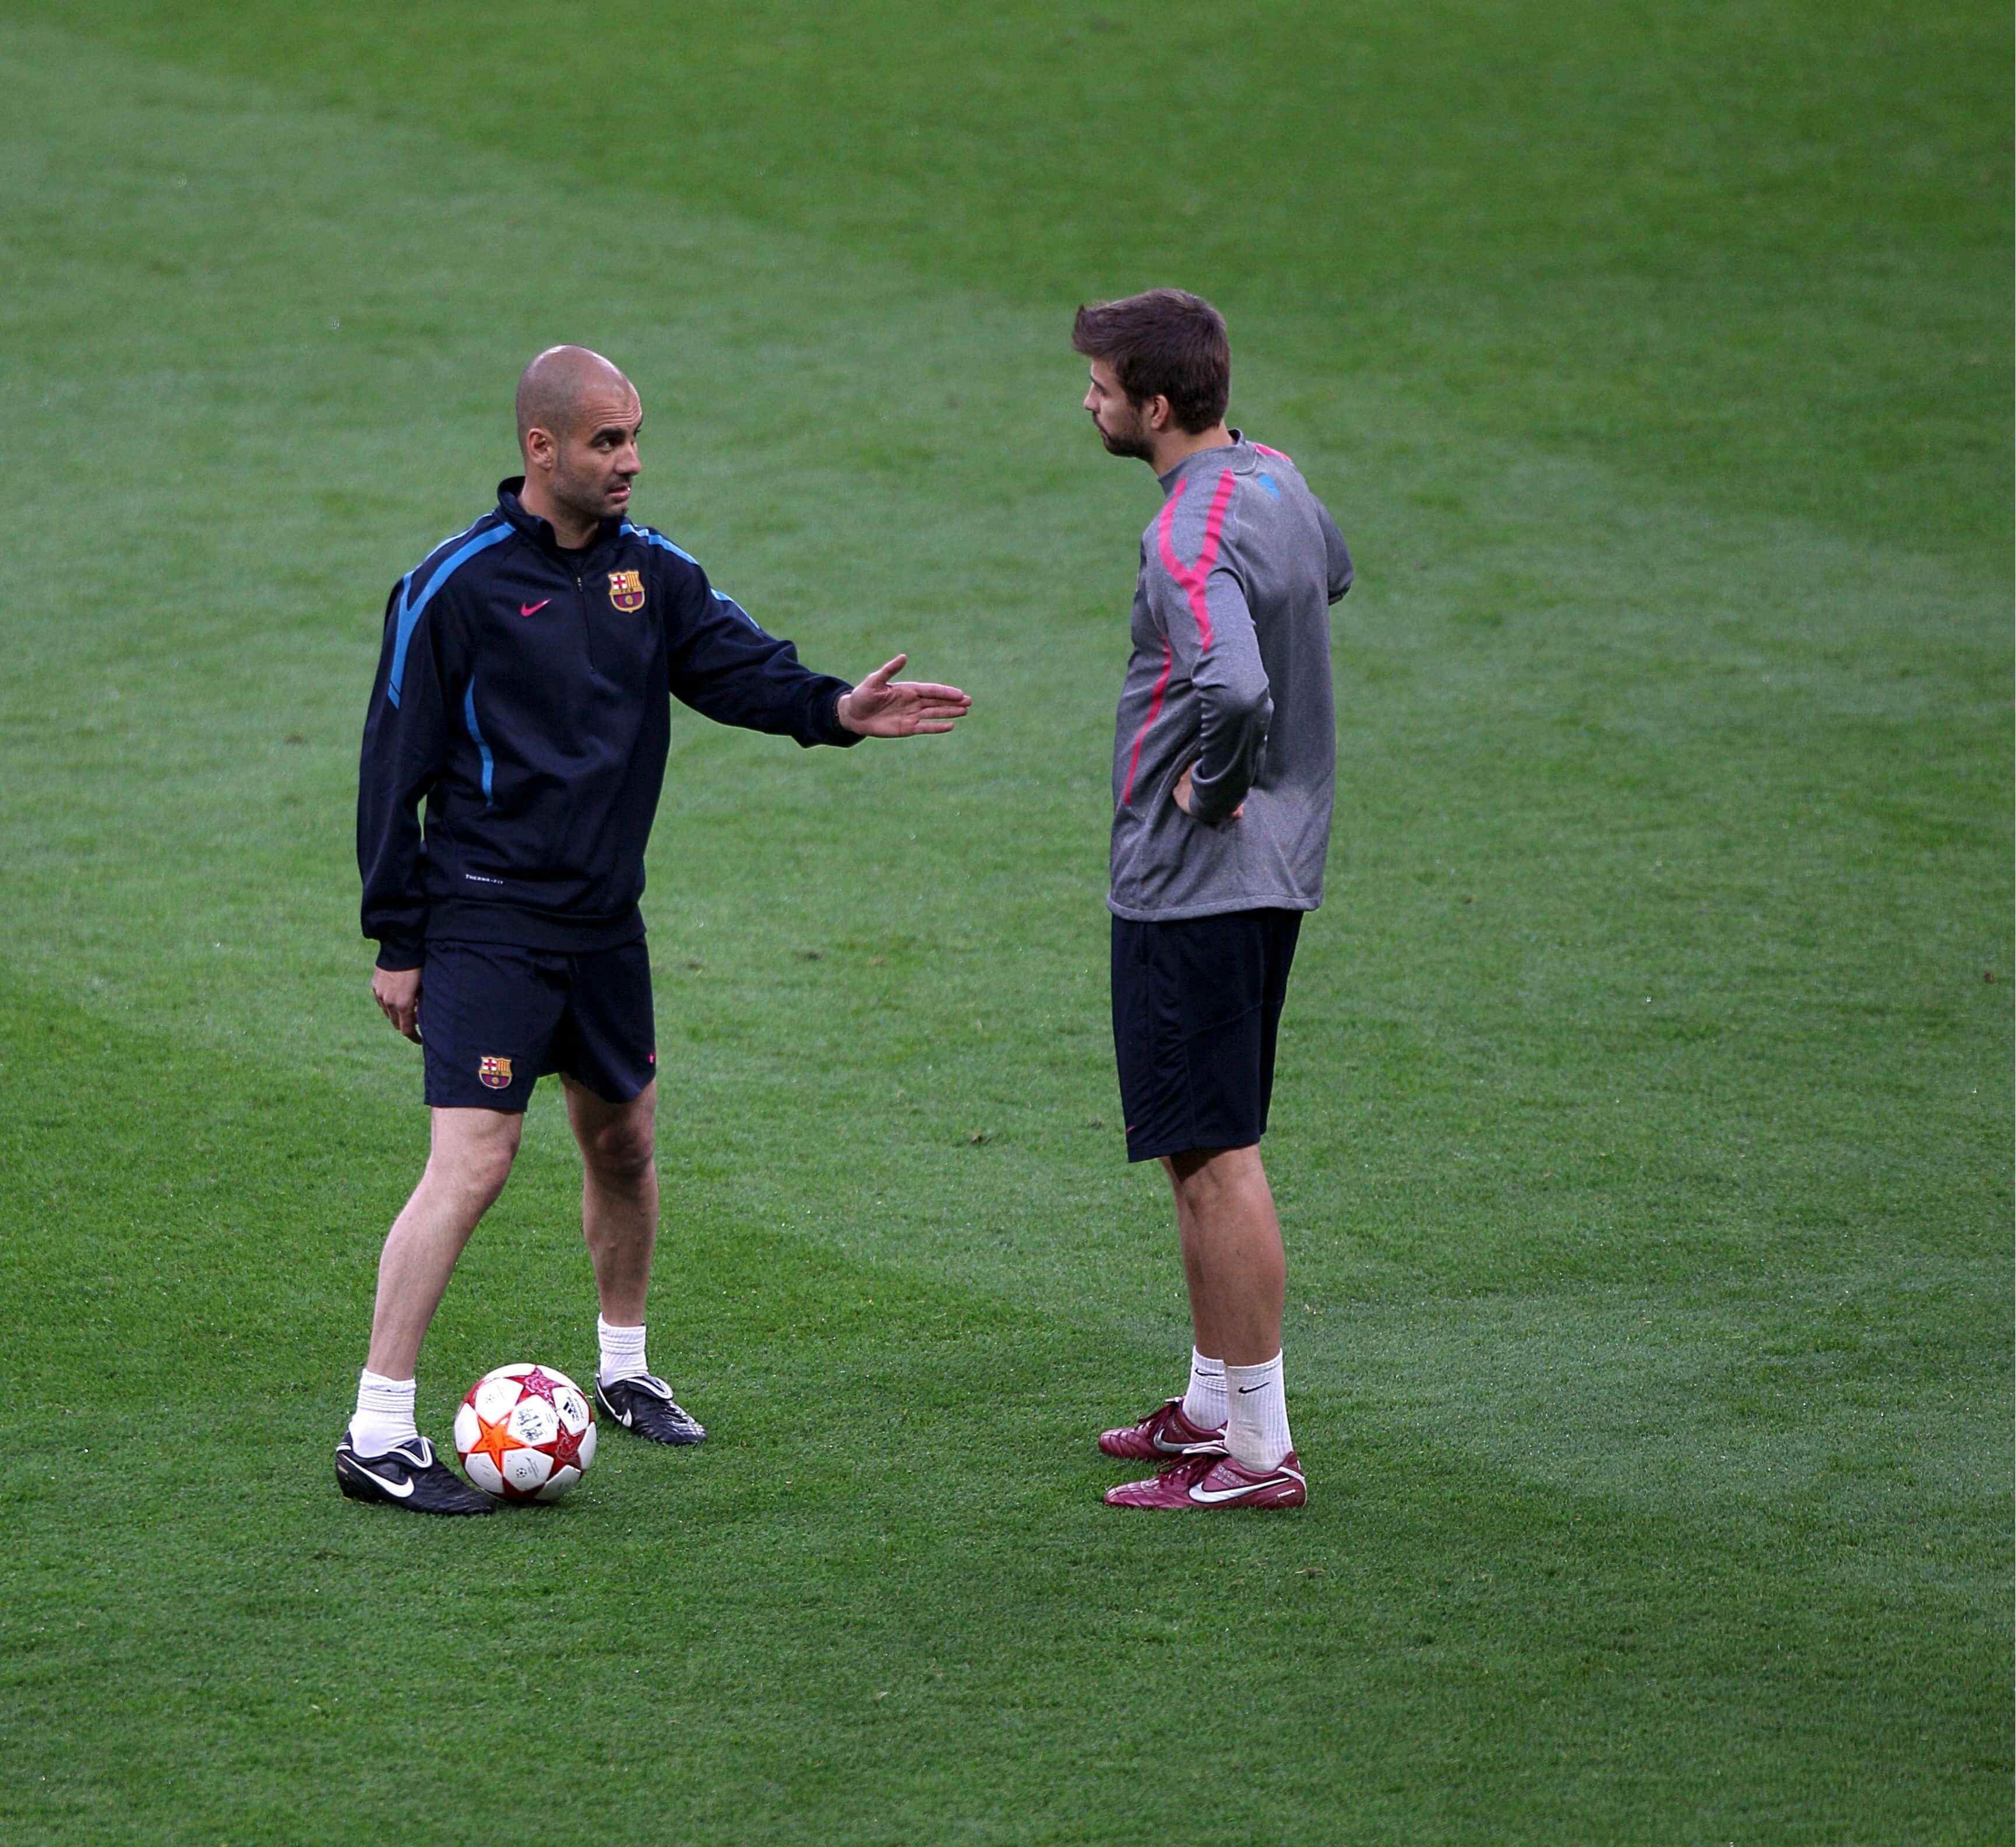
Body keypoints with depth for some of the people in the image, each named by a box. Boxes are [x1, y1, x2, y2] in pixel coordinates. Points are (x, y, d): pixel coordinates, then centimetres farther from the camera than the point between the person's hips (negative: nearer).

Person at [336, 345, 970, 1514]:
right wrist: (397, 943, -7)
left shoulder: (652, 571, 6)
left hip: (605, 921, 7)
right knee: (472, 1163, -15)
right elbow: (395, 767, -6)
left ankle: (627, 1373, 39)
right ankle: (378, 1437, -13)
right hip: (488, 923, -7)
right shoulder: (457, 587, -10)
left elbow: (736, 664, -8)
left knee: (625, 1139, 18)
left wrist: (834, 708, -31)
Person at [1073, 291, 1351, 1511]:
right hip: (1274, 871, 10)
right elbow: (1332, 575, 31)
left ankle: (1258, 1450, -2)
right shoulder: (1276, 480, 8)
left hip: (1194, 884, -10)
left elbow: (1235, 687, -40)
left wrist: (1213, 786, -19)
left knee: (1216, 1157, -5)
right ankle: (1213, 1404, 28)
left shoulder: (1193, 538, -22)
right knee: (1206, 1149, 19)